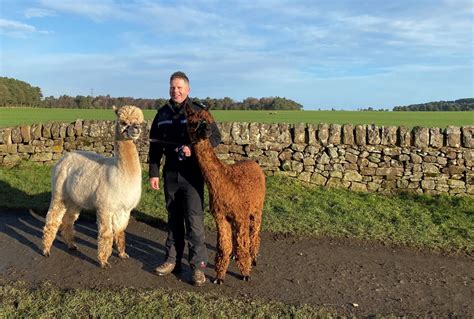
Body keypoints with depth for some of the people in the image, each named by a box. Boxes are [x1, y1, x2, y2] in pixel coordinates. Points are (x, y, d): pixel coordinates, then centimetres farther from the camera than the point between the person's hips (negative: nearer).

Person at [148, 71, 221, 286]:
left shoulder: (199, 111, -4)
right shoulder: (163, 113, 8)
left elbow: (216, 137, -7)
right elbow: (155, 146, 12)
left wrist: (192, 148, -22)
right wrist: (153, 173, 7)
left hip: (192, 174, -4)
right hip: (170, 173, 5)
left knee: (194, 220, -4)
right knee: (173, 219, 14)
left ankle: (198, 265, 6)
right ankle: (172, 260, 25)